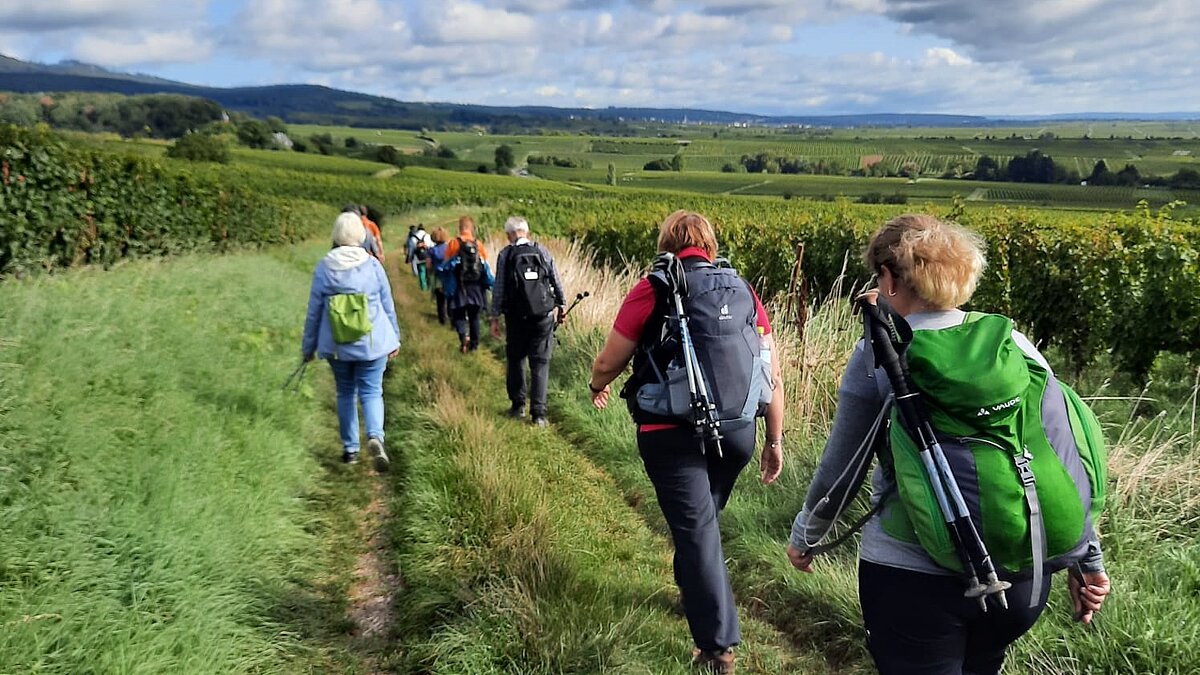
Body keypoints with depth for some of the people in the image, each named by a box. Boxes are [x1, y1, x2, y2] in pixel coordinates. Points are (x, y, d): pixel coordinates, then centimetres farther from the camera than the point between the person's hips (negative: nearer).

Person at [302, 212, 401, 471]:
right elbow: (388, 306, 3)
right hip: (372, 343, -1)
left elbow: (313, 311, 2)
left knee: (345, 394, 15)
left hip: (337, 346, 1)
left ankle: (350, 449, 19)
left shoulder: (324, 268, -4)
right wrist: (394, 338, 15)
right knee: (371, 392, 5)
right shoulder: (372, 265, -5)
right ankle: (375, 436, -20)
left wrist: (308, 346, 12)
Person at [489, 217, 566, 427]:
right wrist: (560, 306, 18)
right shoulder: (543, 252, 2)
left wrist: (495, 318, 4)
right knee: (540, 363, 4)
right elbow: (557, 283, 4)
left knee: (515, 360, 17)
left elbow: (499, 289, -3)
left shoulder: (505, 255, -3)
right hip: (543, 317, 1)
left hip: (516, 318, -1)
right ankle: (538, 413, 1)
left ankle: (518, 405, 22)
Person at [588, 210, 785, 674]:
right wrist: (775, 440, 14)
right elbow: (774, 378, 6)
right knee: (703, 518, 25)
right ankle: (692, 589, 47)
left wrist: (597, 387, 21)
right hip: (736, 432, 5)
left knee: (696, 529, 3)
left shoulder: (653, 290, -6)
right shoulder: (744, 291, 7)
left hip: (674, 434, -5)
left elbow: (609, 363, -1)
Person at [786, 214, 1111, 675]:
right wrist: (1089, 558, 13)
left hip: (912, 573, -5)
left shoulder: (878, 352, -9)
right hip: (1021, 572, 5)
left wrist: (804, 536, 13)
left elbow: (841, 467, -3)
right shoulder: (1015, 344, 2)